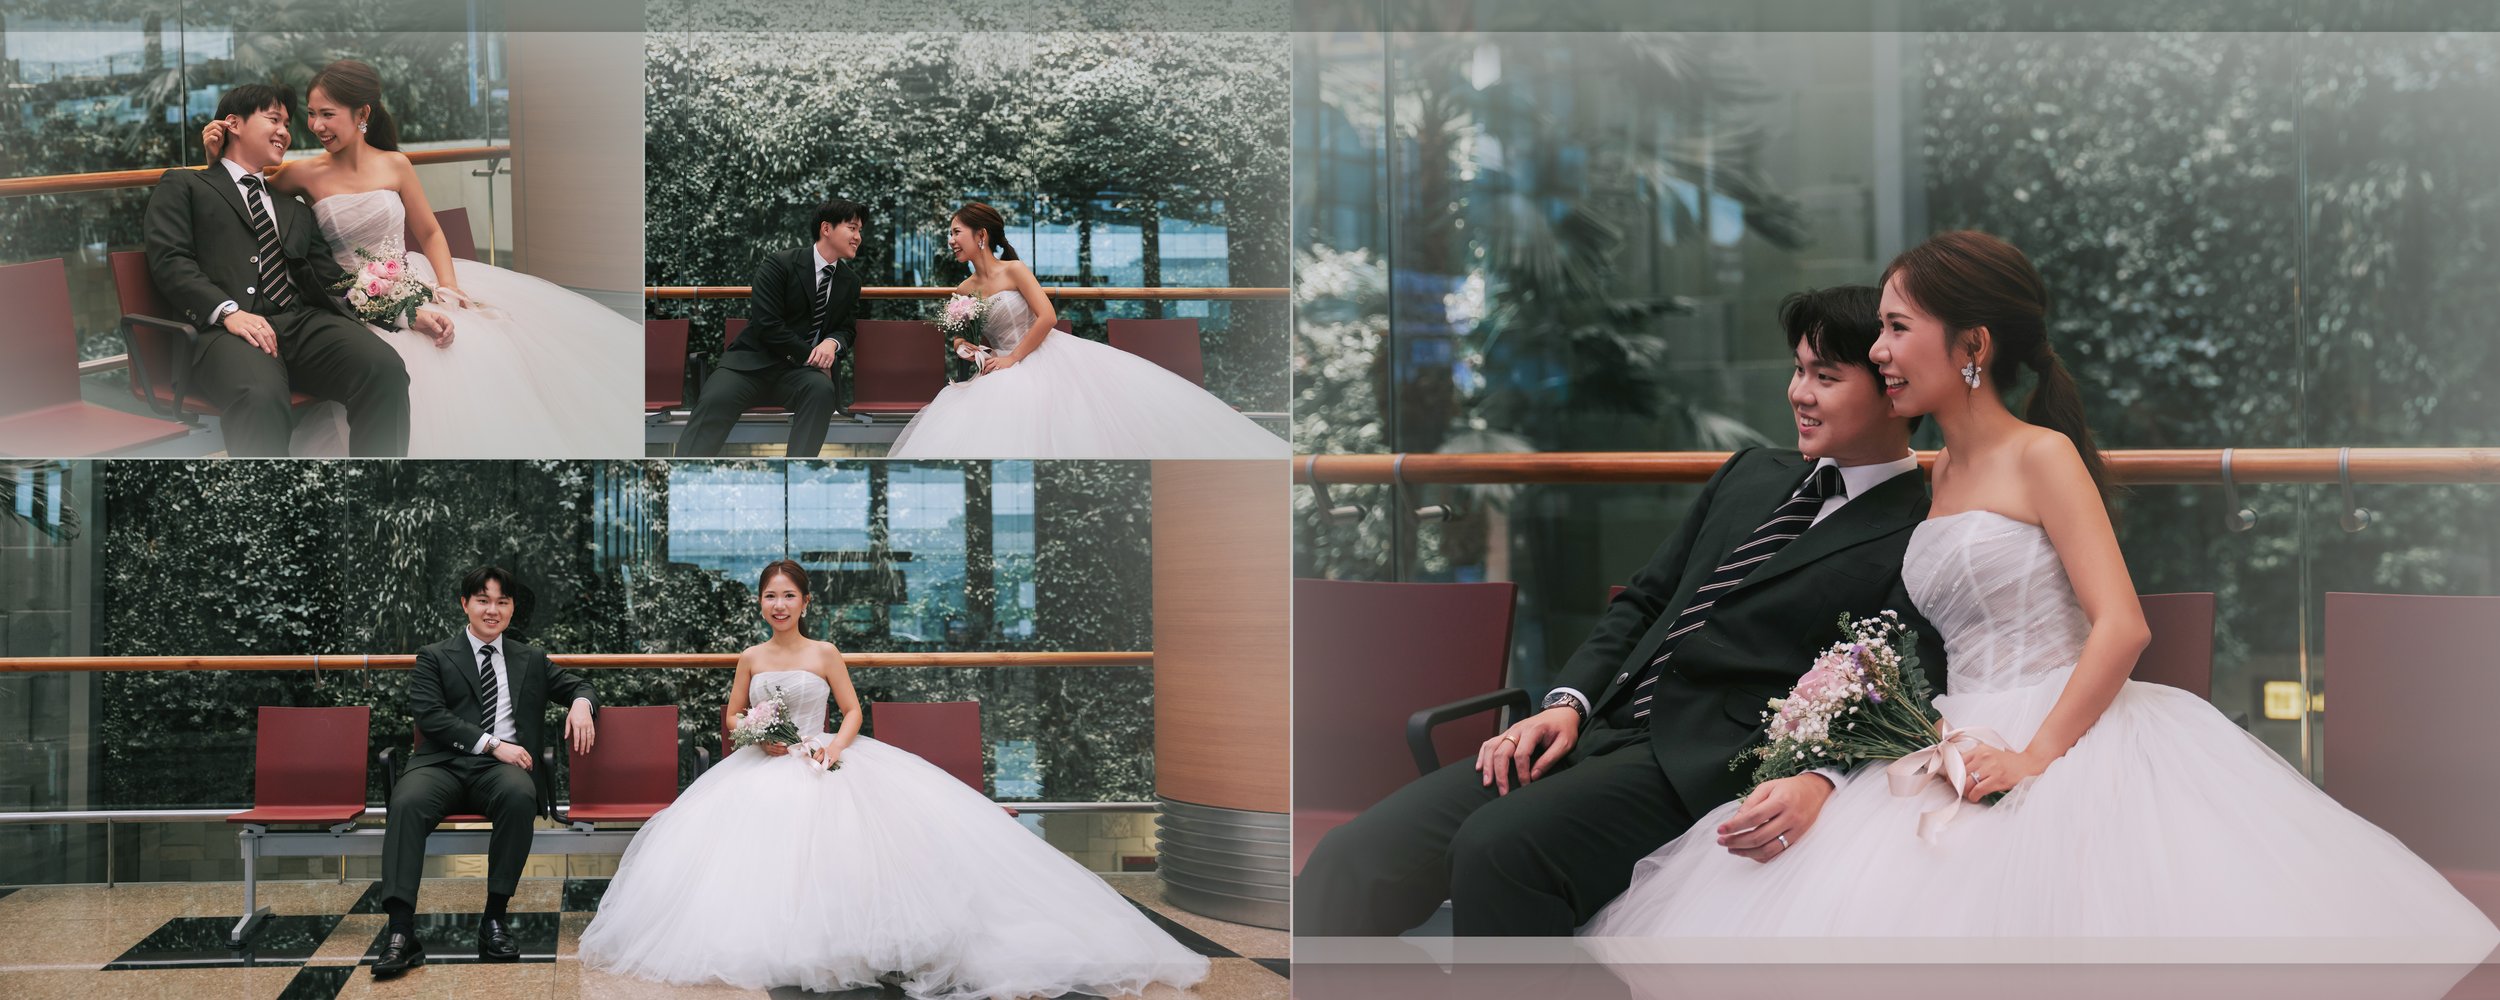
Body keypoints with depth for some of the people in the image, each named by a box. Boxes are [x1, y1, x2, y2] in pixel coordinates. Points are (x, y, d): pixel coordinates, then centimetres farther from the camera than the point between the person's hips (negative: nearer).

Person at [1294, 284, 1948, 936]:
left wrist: (1821, 779, -30)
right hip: (1597, 728, 7)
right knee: (1354, 857, -12)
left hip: (1699, 764, -6)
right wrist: (1568, 703, 7)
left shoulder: (1918, 538, 0)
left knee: (1496, 846, -34)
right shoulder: (1753, 473, 22)